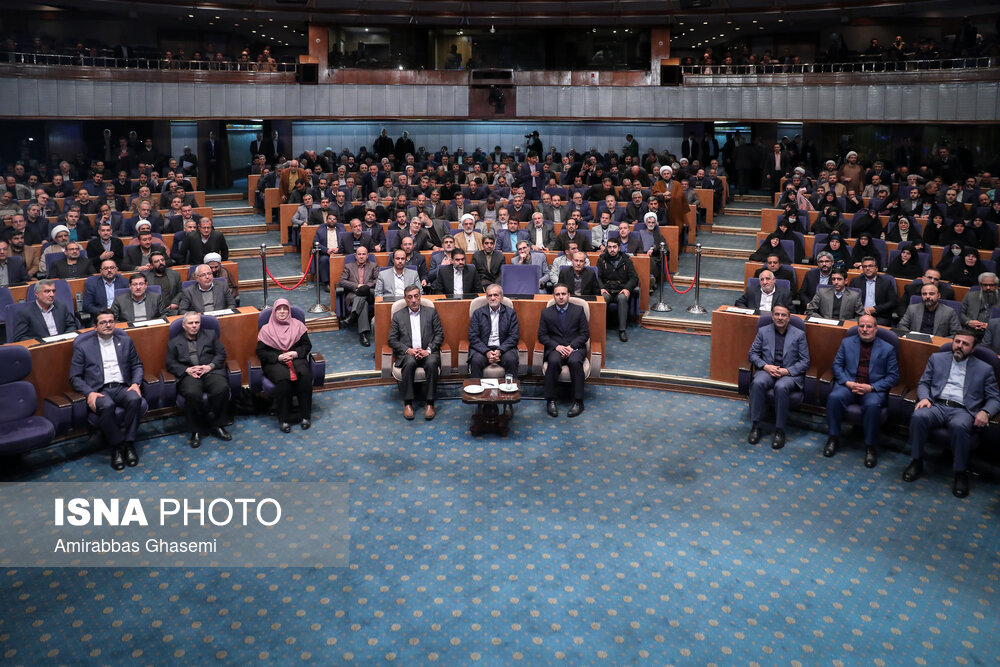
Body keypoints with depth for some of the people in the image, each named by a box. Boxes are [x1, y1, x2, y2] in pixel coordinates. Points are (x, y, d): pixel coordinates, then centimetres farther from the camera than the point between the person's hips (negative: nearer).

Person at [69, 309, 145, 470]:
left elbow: (137, 365, 19)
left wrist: (136, 383, -2)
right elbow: (75, 377, 6)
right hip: (99, 390, -2)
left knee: (135, 399, -33)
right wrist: (89, 393, -13)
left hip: (122, 387, 2)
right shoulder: (83, 345, 7)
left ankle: (128, 444, -21)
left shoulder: (125, 340, 15)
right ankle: (117, 447, -19)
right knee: (106, 406, -37)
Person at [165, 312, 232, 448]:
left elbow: (221, 354, 13)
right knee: (192, 393, -36)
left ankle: (217, 425, -13)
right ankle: (195, 431, -16)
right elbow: (170, 364, 9)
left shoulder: (210, 335, 20)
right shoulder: (174, 342, 19)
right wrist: (187, 370, -9)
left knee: (222, 388, -32)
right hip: (188, 375, -1)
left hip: (211, 371, 1)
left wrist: (209, 366, -5)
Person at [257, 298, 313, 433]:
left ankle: (305, 416, -21)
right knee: (283, 379, -36)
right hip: (274, 362, -2)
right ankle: (283, 419, -26)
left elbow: (307, 345, 12)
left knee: (305, 376, -32)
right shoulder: (266, 329, 10)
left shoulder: (297, 325, 15)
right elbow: (260, 351, 5)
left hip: (296, 358, 2)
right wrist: (278, 357, -11)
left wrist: (296, 353, -8)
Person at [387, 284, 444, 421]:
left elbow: (440, 334, 7)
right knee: (410, 363, -35)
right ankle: (408, 403, -28)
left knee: (432, 363, -34)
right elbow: (392, 340, 7)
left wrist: (428, 350, -9)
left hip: (427, 352, 0)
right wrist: (408, 350, -10)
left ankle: (430, 403, -28)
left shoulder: (431, 312, 13)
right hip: (407, 353, 0)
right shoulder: (398, 315, 13)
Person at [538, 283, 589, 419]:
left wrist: (572, 346, -13)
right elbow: (542, 335, 4)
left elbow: (585, 334, 3)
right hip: (555, 348, 0)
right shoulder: (546, 312, 8)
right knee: (554, 361, -34)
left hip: (575, 347, 0)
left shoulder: (578, 310, 7)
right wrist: (556, 346, -13)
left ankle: (578, 402, -27)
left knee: (575, 362, -34)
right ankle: (550, 401, -27)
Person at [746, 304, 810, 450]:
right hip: (767, 370, 2)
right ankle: (755, 426, -23)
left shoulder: (799, 335, 6)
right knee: (757, 383, -33)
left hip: (790, 374, -2)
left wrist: (786, 371, -13)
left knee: (781, 387, -36)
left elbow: (805, 362, 3)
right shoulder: (763, 331, 11)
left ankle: (780, 430, -25)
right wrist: (765, 366, -9)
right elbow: (753, 353, 9)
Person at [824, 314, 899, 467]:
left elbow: (893, 376, 3)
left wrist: (871, 387, -11)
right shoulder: (847, 342, 13)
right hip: (849, 384, 2)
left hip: (874, 389, -2)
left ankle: (871, 446, -19)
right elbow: (837, 365, 10)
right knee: (834, 397, -30)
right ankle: (833, 438, -14)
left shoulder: (888, 349, 6)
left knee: (873, 405, -35)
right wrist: (848, 383, -9)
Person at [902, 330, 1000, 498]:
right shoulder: (937, 358, 19)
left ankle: (960, 473, -21)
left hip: (962, 410, -2)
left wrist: (985, 412, -9)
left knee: (959, 426, -38)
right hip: (937, 405, 2)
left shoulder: (984, 369, 15)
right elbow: (923, 383, 17)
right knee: (918, 416, -34)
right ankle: (916, 462, -16)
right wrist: (924, 397, -6)